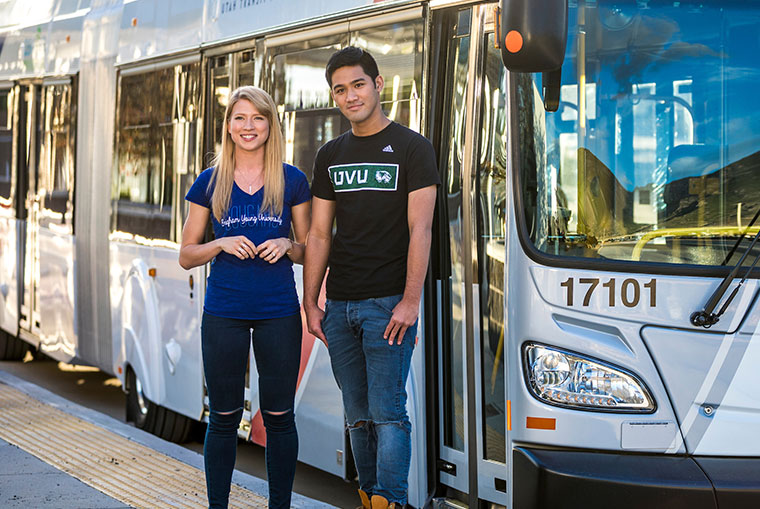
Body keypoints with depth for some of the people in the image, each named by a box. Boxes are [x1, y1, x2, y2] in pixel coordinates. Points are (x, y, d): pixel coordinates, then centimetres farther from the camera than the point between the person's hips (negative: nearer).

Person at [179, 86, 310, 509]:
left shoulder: (292, 181, 3)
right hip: (224, 312, 0)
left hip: (279, 313, 0)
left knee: (279, 416, 4)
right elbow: (187, 255, 6)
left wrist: (287, 245, -12)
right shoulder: (210, 183, 3)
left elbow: (309, 251, 10)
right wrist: (221, 244, -13)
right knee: (224, 417, 6)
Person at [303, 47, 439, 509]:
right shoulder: (331, 155, 13)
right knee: (358, 416, 8)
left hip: (388, 305, -5)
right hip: (339, 306, 5)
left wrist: (410, 301, -15)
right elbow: (319, 234, 14)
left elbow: (420, 229, -8)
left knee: (388, 413, -9)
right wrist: (310, 303, 8)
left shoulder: (411, 148, -2)